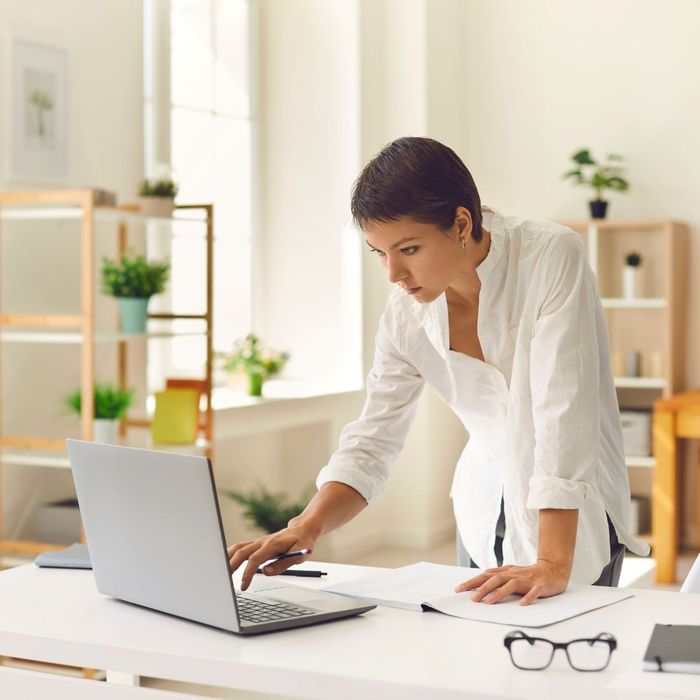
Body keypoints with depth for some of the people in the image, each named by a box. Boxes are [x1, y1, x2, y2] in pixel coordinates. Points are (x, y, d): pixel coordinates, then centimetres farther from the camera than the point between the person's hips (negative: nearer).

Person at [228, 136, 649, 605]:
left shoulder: (554, 259, -22)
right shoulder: (406, 312, -7)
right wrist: (308, 527, -23)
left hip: (576, 520, -4)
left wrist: (554, 565, -35)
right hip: (486, 509, 5)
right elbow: (371, 443, -5)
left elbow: (565, 414, -29)